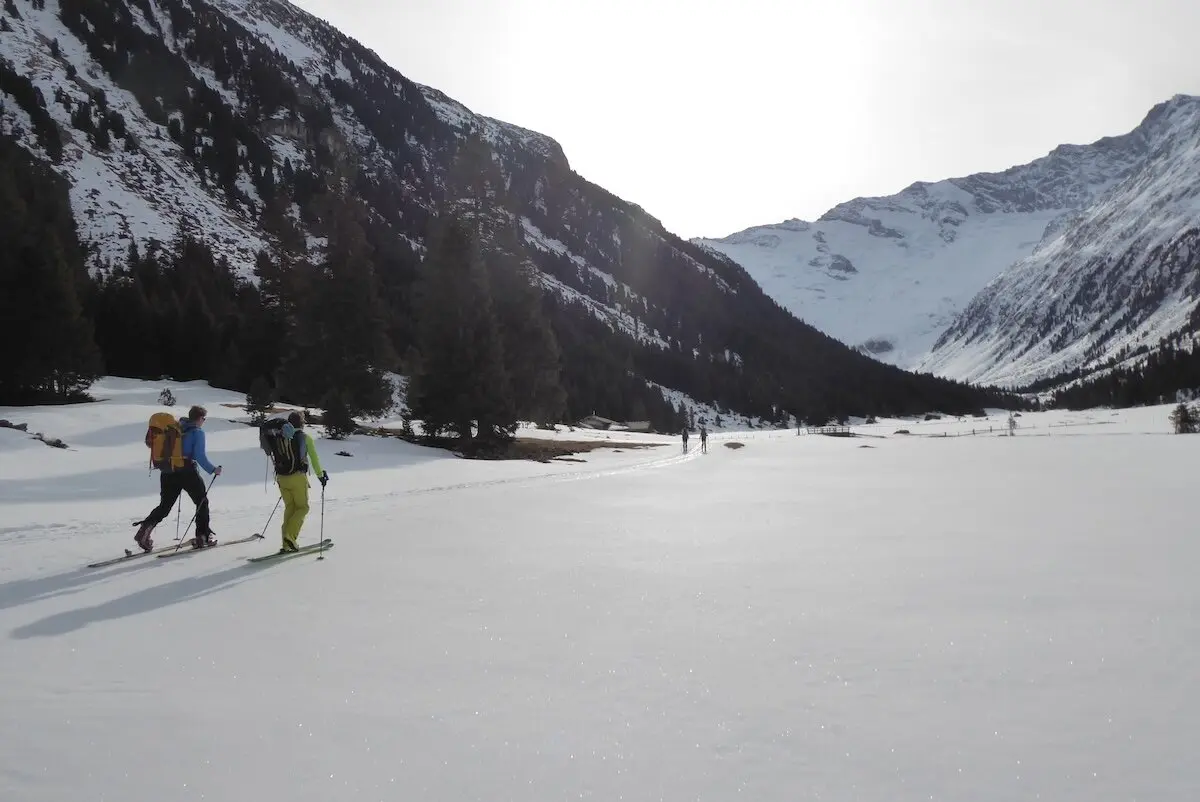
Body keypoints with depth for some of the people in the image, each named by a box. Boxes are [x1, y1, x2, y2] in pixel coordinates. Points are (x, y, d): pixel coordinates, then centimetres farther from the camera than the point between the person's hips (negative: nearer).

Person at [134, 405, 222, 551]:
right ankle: (202, 537, 9)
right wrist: (213, 469, -2)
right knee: (202, 502, 10)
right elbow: (200, 456, -13)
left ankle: (147, 526, -10)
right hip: (187, 472, -6)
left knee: (165, 505, 14)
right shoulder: (198, 432, -5)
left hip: (168, 472, 6)